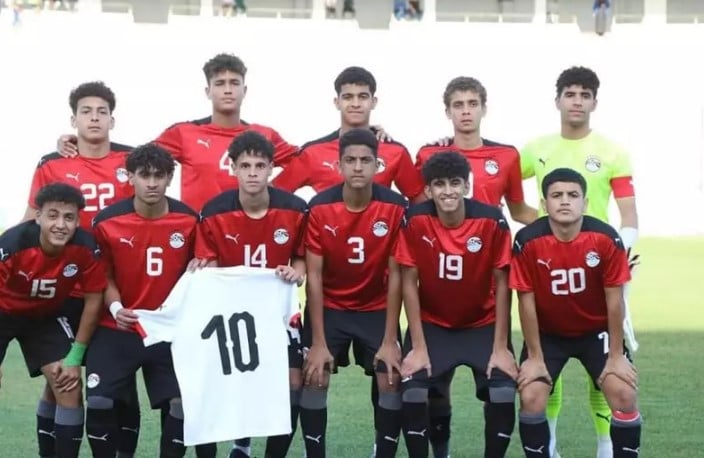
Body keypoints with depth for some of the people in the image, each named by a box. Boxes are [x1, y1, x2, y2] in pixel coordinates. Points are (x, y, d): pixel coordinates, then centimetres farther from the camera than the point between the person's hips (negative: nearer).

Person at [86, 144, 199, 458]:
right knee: (99, 400, -10)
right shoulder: (108, 221, -8)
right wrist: (115, 307, -17)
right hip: (117, 329, -1)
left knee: (183, 402, -7)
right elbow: (104, 275, 1)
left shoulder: (188, 220, -6)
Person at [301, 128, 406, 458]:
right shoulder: (319, 208, -19)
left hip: (377, 309, 0)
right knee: (314, 379, -9)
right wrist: (318, 342, -18)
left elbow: (395, 275, -12)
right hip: (329, 307, 0)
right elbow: (313, 277, -15)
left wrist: (390, 340, -14)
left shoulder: (395, 207, -18)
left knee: (391, 382, -8)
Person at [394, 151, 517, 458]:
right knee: (412, 392, -19)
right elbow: (409, 283, -11)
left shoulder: (492, 221, -19)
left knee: (504, 393, -19)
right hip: (432, 324, 0)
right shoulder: (414, 221, -18)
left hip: (483, 324, 0)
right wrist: (418, 347, -13)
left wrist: (501, 347, -13)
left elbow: (502, 285, -11)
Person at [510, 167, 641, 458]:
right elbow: (526, 301, -14)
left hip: (597, 331, 0)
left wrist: (616, 356, -10)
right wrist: (535, 357, -11)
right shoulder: (527, 241, -23)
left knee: (625, 395, -14)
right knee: (531, 398, -16)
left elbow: (614, 299, -13)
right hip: (547, 333, 0)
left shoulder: (606, 239, -22)